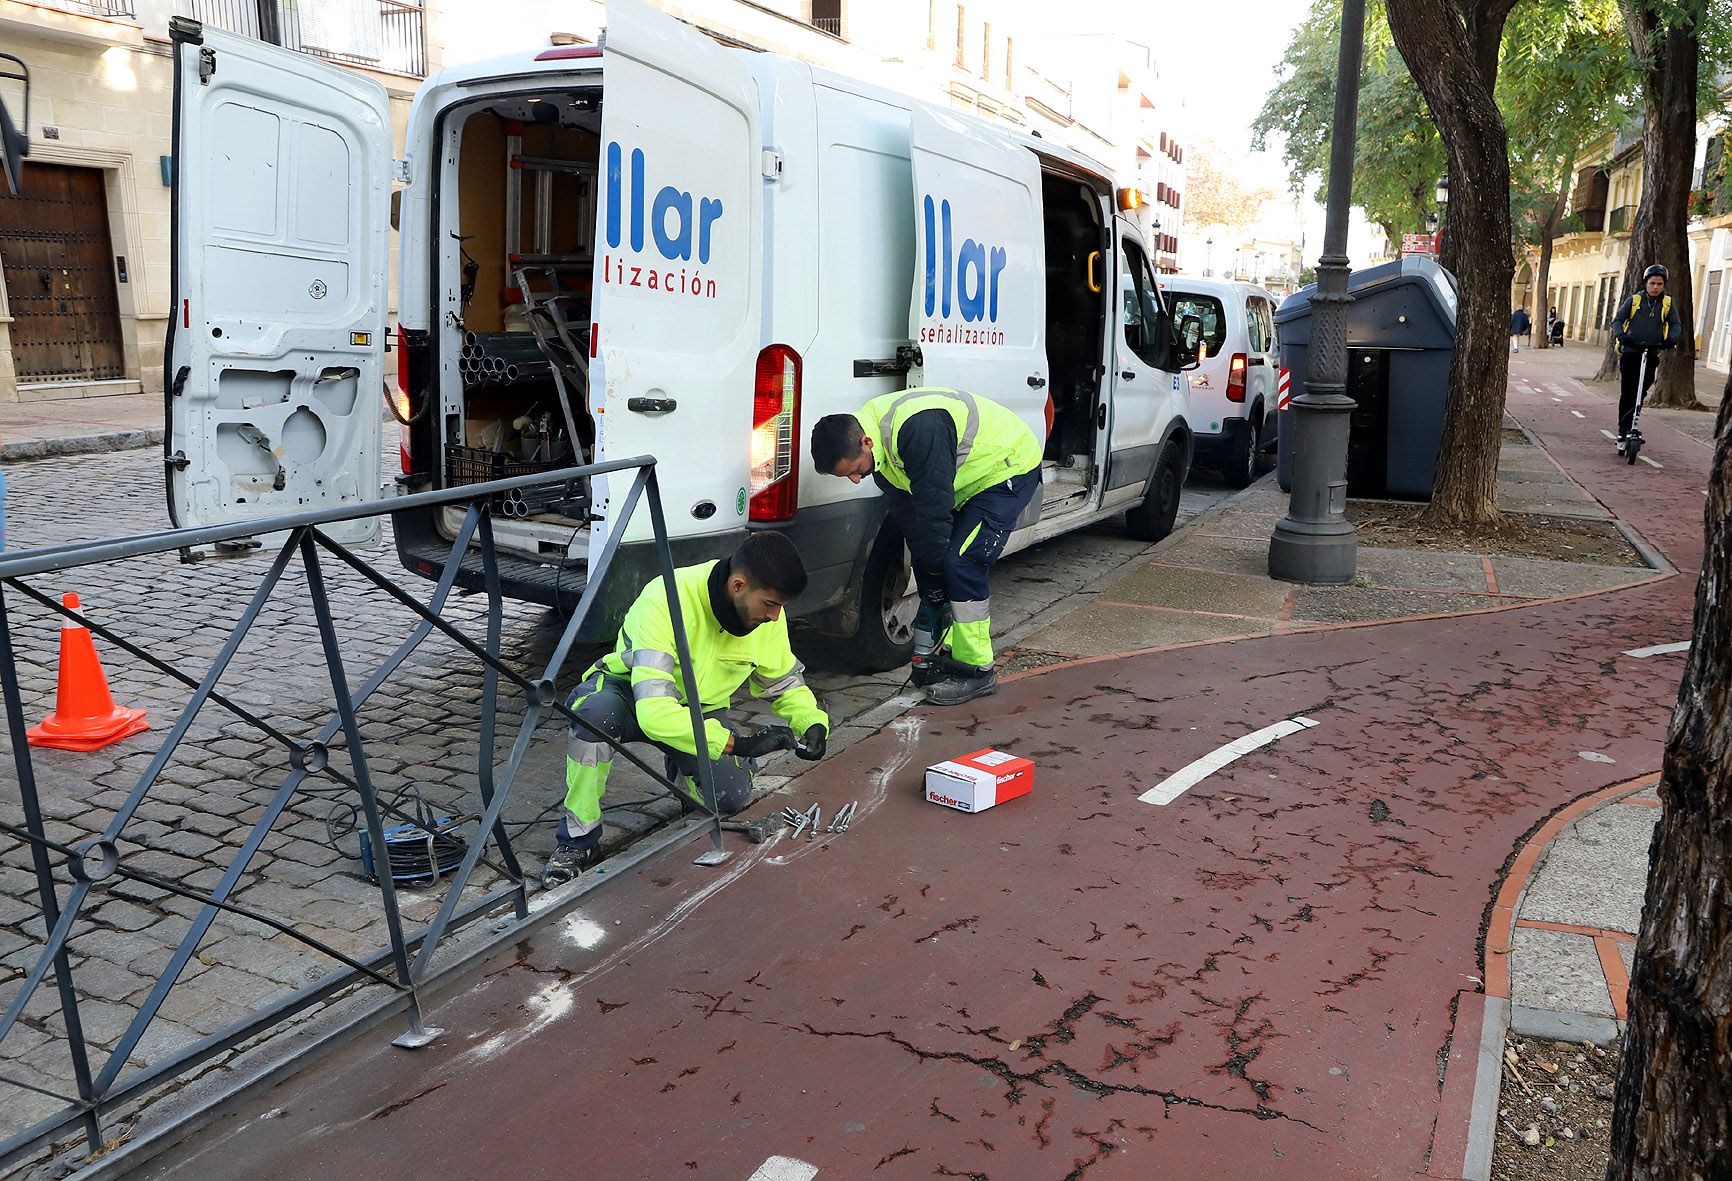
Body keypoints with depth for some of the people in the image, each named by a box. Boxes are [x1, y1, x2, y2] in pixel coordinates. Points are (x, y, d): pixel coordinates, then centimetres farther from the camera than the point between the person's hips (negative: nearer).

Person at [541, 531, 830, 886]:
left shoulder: (767, 613, -16)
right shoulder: (665, 600, -36)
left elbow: (785, 683, 2)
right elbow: (653, 710, -44)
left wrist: (813, 723, -19)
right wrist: (736, 743, -48)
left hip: (701, 710, 4)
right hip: (630, 693, -4)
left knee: (730, 796, -22)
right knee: (595, 710, -40)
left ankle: (684, 772, 16)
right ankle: (579, 840, -20)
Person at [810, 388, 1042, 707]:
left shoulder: (917, 429, -37)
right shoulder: (880, 439, -6)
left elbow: (934, 510, -33)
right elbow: (906, 511, -1)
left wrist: (934, 580, -20)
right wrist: (932, 591, -2)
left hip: (1010, 467, -9)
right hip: (970, 479, 9)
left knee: (960, 563, -18)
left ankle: (976, 670, -7)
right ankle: (951, 656, 17)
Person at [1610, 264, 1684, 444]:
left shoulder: (1667, 303, 8)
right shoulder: (1634, 299, 3)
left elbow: (1676, 324, 4)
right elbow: (1617, 320, -1)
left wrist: (1672, 338, -18)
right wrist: (1620, 335, -23)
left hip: (1651, 353, 1)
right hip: (1630, 351, -1)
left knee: (1640, 392, -5)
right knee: (1628, 392, -1)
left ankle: (1629, 426, 5)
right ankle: (1623, 431, 2)